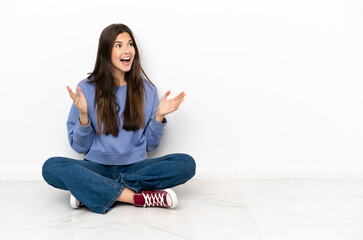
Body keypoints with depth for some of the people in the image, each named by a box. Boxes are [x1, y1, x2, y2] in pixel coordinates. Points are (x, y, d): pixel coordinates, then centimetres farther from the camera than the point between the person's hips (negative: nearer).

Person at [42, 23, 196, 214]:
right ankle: (138, 197, -31)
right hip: (98, 167, -1)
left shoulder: (147, 89, 6)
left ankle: (91, 191, -24)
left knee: (186, 164, -24)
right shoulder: (87, 89, 0)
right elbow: (80, 147, 1)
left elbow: (150, 145, 7)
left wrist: (159, 116, -8)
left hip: (135, 167, 2)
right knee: (52, 167, -29)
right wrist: (83, 115, -15)